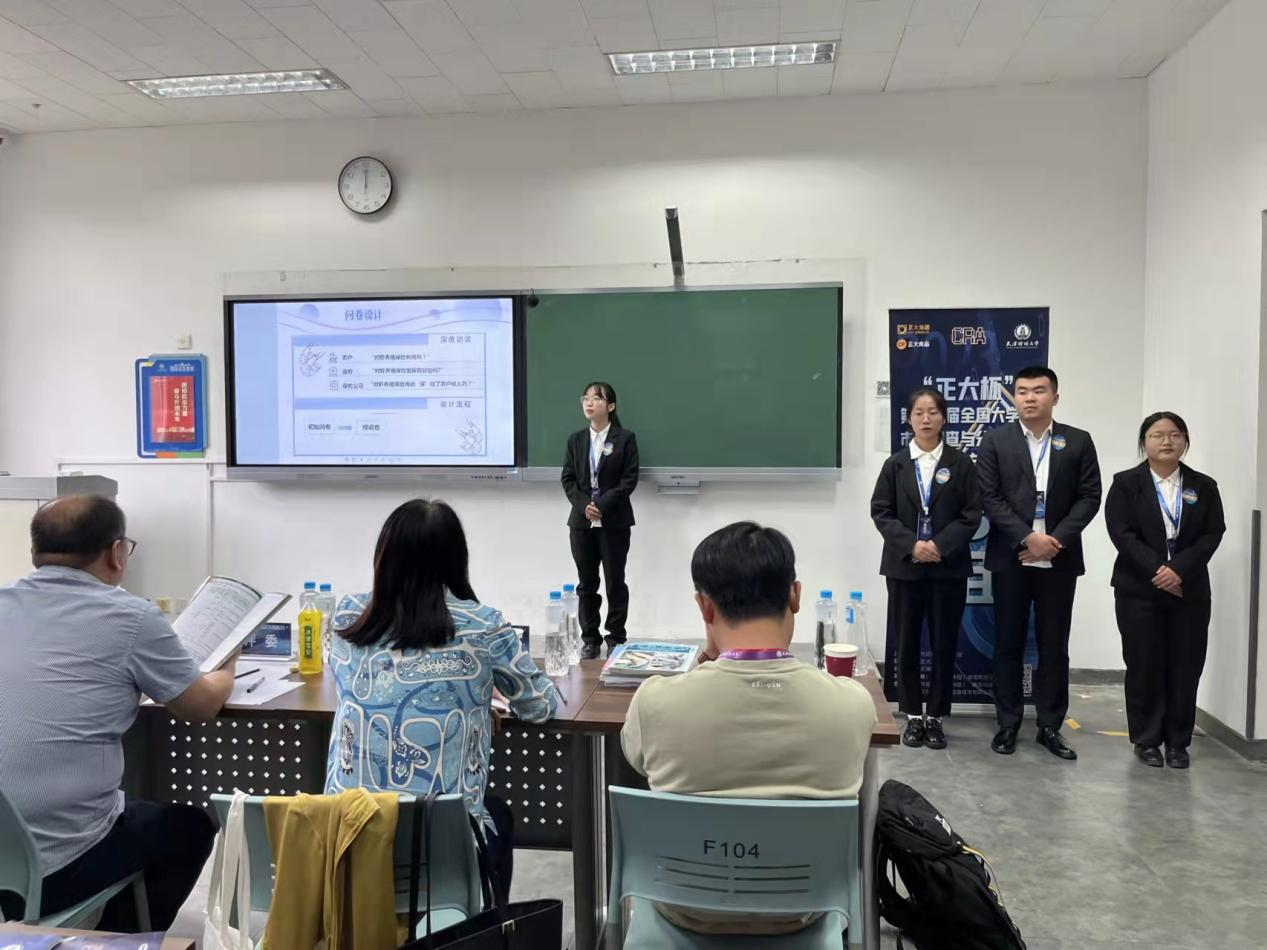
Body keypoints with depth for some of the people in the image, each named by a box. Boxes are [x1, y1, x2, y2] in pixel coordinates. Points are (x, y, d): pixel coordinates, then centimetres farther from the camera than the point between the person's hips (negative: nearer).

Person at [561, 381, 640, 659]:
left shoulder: (625, 438, -2)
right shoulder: (575, 439, 10)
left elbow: (630, 479, -7)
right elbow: (567, 478, 5)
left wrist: (603, 504, -16)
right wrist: (584, 505, -11)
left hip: (614, 521, -3)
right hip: (582, 521, 3)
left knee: (615, 581, 4)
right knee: (586, 583, 8)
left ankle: (616, 639, 15)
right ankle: (590, 640, 17)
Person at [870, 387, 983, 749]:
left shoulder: (961, 463, 2)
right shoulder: (896, 464, 4)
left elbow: (971, 515, -2)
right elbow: (881, 512, 0)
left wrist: (940, 546, -15)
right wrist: (910, 545, -14)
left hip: (949, 566, 0)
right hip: (904, 566, 1)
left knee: (944, 643, 4)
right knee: (907, 643, 5)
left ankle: (935, 717, 17)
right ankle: (913, 716, 18)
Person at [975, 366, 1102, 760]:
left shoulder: (1078, 442, 5)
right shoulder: (995, 441, 2)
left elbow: (1089, 497, 0)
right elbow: (990, 498, -4)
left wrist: (1055, 540, -12)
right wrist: (1027, 538, -15)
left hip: (1059, 560, 1)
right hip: (1011, 558, -1)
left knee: (1054, 646, 7)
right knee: (1008, 644, 5)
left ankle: (1050, 726, 17)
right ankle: (1008, 724, 15)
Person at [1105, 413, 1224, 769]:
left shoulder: (1204, 486, 8)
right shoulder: (1126, 483, 1)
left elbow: (1212, 535, -1)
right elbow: (1122, 534, -8)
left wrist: (1179, 569, -15)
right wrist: (1156, 571, -17)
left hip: (1189, 591, 2)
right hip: (1139, 590, -2)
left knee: (1185, 668, 4)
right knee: (1144, 667, 2)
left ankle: (1178, 742, 16)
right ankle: (1146, 740, 14)